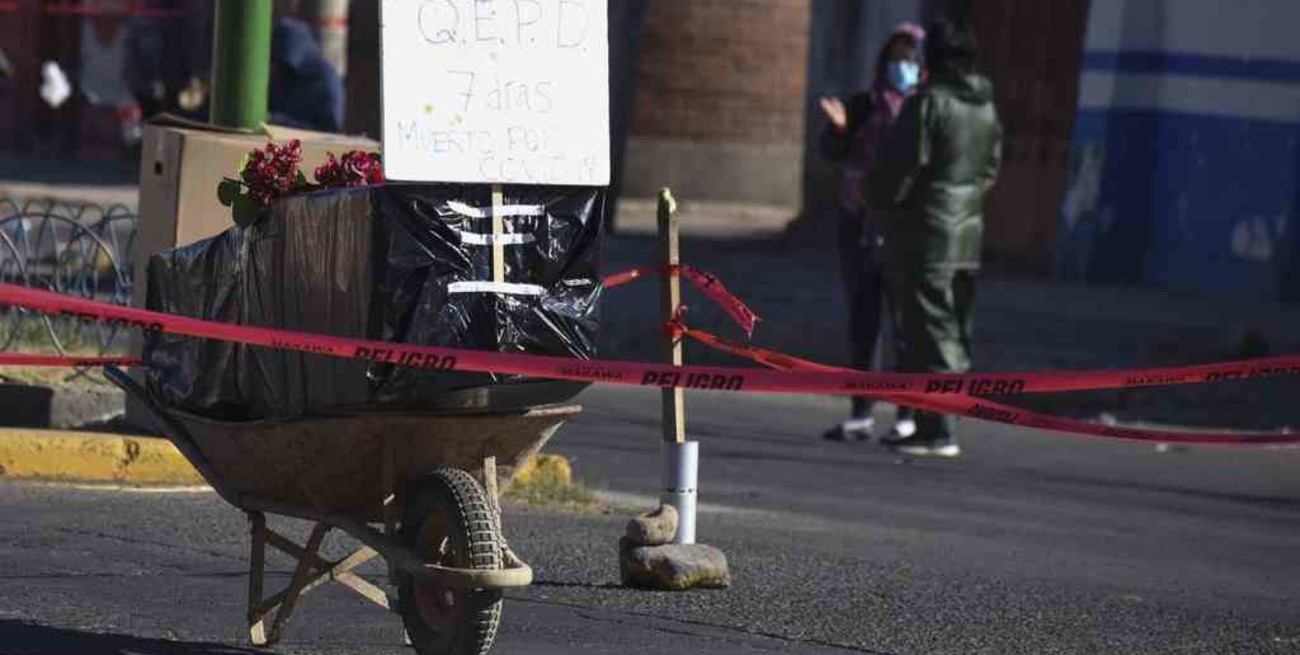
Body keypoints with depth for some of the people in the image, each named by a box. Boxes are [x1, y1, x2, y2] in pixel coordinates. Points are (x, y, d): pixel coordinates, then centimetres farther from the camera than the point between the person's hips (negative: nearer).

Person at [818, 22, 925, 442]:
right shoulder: (864, 105, 10)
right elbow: (835, 153, 1)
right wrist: (838, 127, -19)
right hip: (859, 228, 4)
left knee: (906, 325, -6)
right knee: (862, 324, 7)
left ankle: (908, 417, -2)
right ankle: (861, 415, 12)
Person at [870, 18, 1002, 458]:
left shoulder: (928, 103, -13)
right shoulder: (987, 107, 12)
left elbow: (902, 165, -14)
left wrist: (878, 199, 2)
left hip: (929, 232, -8)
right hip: (970, 232, 8)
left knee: (930, 332, -7)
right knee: (955, 335, 12)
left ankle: (937, 432, -10)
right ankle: (935, 426, 17)